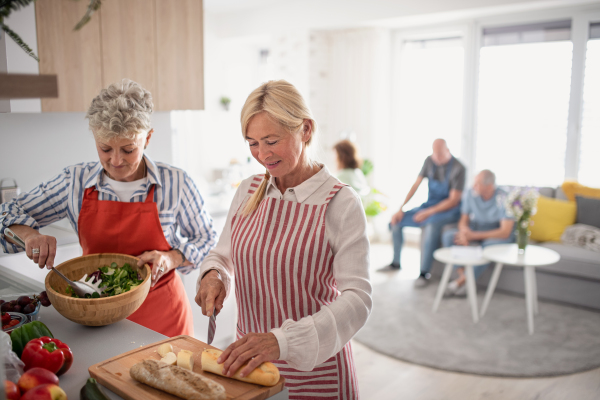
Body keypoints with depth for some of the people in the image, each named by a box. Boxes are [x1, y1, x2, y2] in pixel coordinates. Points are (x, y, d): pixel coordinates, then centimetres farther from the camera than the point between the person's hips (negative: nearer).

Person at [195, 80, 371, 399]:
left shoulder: (341, 204, -16)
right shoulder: (248, 191, 0)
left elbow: (357, 300, -22)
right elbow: (223, 253, 12)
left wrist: (282, 340, -34)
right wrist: (213, 276, -11)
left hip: (314, 368, -4)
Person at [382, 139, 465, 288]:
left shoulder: (458, 168, -17)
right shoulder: (429, 161, 0)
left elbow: (453, 201, -18)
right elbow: (416, 185, 2)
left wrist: (429, 213, -24)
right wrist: (401, 209, -6)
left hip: (449, 209, -6)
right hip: (429, 205, 6)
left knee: (431, 225, -38)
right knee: (396, 220, -6)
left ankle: (424, 273, -28)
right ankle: (396, 263, 12)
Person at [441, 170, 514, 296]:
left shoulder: (503, 199, -22)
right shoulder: (470, 194, -8)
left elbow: (505, 232, -24)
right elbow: (463, 221, 1)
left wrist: (473, 235, -29)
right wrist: (464, 232, -25)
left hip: (498, 236, -4)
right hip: (475, 232, 5)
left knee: (489, 246, -38)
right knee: (448, 236, -20)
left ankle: (461, 281, -21)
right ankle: (462, 274, -25)